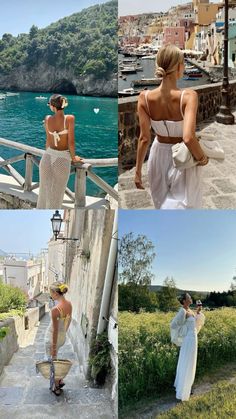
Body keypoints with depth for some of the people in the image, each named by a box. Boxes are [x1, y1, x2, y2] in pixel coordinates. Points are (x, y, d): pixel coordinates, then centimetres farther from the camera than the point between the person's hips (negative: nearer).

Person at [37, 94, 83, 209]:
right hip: (62, 159, -4)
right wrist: (73, 158, 7)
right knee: (56, 194, 10)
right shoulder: (70, 118, -12)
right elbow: (71, 142, -10)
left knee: (44, 190, 17)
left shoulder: (47, 119, 0)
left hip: (47, 157, 4)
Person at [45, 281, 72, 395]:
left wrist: (54, 347, -13)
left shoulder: (55, 310, -31)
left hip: (53, 337, -7)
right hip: (63, 336, 7)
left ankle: (57, 388, 29)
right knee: (54, 358, 30)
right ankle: (60, 380, 33)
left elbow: (55, 330, -23)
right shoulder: (69, 304, -8)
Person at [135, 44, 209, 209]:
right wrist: (202, 158, -15)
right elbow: (188, 138, -35)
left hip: (159, 156, 4)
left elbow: (144, 138, -11)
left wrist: (138, 171, -1)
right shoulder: (188, 96, -25)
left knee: (163, 203, 28)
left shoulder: (145, 97, -15)